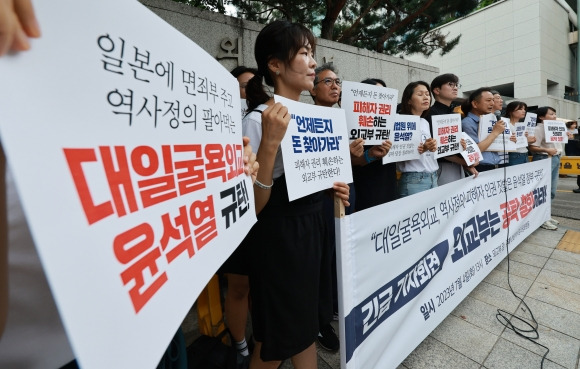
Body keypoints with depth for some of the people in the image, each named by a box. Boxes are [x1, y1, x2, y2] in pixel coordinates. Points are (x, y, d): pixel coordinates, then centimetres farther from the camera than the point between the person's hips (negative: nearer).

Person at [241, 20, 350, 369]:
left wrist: (333, 188, 2)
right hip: (280, 237, -7)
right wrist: (269, 142, -31)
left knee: (306, 323, 25)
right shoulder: (258, 120, -17)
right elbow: (251, 206, -21)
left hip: (313, 228, 8)